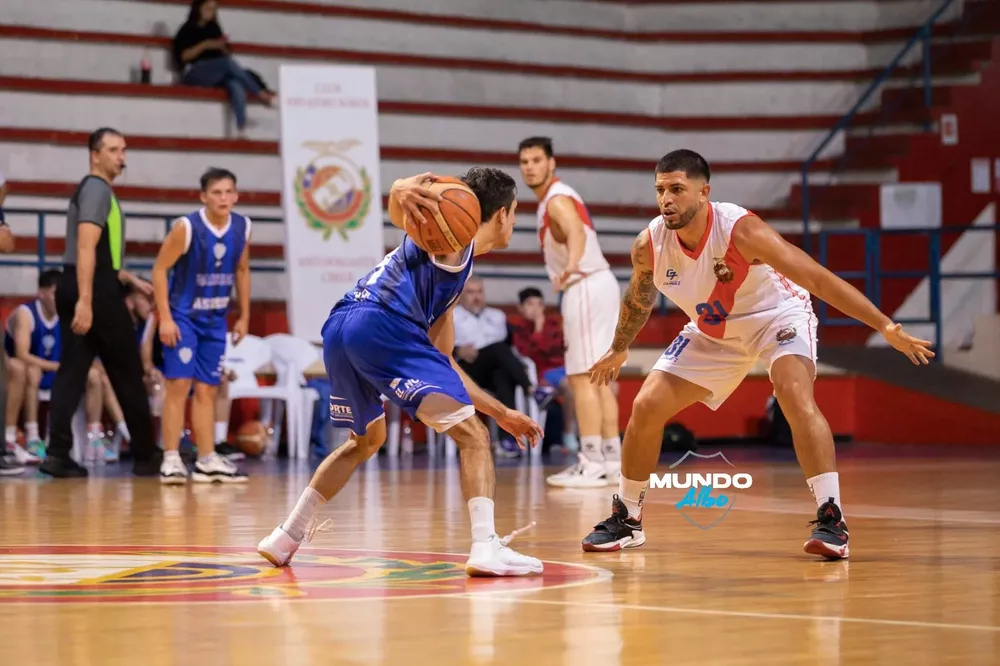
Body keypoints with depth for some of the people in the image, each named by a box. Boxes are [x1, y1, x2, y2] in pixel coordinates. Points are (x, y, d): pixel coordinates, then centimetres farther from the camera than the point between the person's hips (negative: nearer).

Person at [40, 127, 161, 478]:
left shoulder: (92, 190, 21)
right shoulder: (98, 189, -10)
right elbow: (85, 249, -20)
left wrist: (131, 279, 30)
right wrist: (85, 301, -27)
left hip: (74, 287, 9)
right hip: (96, 289, -9)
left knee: (72, 369, 1)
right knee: (127, 373, 1)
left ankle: (57, 453, -10)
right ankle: (145, 455, 9)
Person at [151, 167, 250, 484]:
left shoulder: (242, 227, -2)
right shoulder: (187, 227, -17)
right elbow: (160, 269, -13)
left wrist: (244, 316, 11)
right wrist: (165, 318, -18)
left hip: (215, 320, 5)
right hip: (183, 317, -5)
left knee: (207, 390, 9)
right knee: (179, 384, -11)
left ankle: (207, 460, 13)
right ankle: (171, 459, -9)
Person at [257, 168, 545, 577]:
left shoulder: (455, 268, 36)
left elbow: (441, 363, 38)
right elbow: (400, 213, -12)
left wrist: (502, 413, 39)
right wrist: (402, 191, -37)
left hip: (338, 329, 9)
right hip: (383, 325, -9)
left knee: (366, 439, 33)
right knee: (472, 436, -5)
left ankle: (287, 537, 34)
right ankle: (486, 547, -20)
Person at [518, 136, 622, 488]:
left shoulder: (557, 199, -15)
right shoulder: (555, 198, 17)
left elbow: (576, 232, -38)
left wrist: (572, 265, -58)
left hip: (586, 287, -11)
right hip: (595, 286, 11)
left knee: (583, 377, -12)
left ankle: (592, 464, -15)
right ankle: (612, 460, 14)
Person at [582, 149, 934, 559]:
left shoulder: (740, 230, -34)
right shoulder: (649, 245, -20)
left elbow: (818, 279, -33)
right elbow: (638, 299, 5)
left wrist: (887, 328, -36)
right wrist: (619, 350, 21)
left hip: (777, 315, -5)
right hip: (712, 331, 5)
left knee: (796, 396, -31)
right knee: (646, 408, -3)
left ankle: (831, 519, -29)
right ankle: (626, 520, 17)